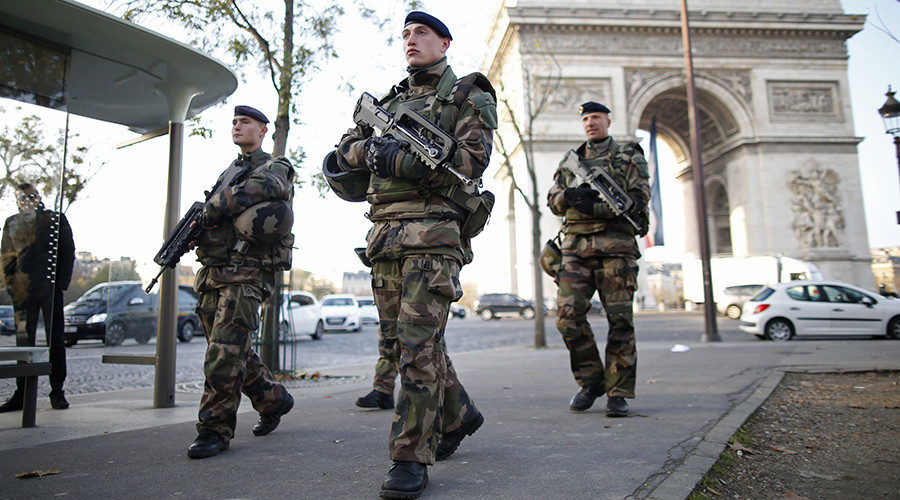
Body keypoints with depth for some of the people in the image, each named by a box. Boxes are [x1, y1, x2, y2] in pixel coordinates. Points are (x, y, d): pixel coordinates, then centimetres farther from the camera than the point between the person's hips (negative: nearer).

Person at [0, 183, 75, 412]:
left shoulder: (56, 219, 6)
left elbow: (68, 253, 4)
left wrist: (61, 284, -4)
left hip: (50, 288, -2)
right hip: (22, 290, 2)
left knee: (55, 340, 0)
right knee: (24, 342, 5)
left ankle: (57, 392, 7)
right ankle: (22, 394, 14)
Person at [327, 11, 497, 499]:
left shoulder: (468, 96, 7)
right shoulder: (388, 100, 25)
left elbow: (472, 158, -9)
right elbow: (342, 152, 19)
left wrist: (398, 160, -15)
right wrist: (369, 148, -5)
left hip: (433, 228, -7)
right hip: (385, 232, 7)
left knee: (417, 341, -12)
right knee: (396, 341, 11)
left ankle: (412, 458, -2)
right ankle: (458, 414, 30)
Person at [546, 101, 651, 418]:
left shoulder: (630, 158, 10)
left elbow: (638, 200, -3)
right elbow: (553, 200, 15)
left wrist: (595, 207, -15)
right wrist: (570, 195, -9)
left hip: (616, 247, -3)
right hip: (576, 246, 3)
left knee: (620, 320, -4)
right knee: (568, 315, -7)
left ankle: (618, 392, 6)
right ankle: (591, 381, 10)